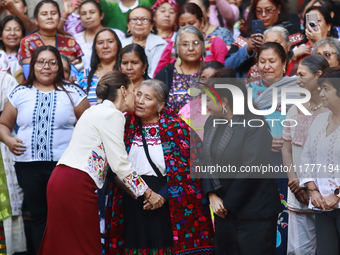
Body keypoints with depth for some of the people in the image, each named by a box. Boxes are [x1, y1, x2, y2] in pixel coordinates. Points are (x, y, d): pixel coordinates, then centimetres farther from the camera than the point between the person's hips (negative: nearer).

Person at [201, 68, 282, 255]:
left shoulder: (254, 125, -16)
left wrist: (228, 204, -13)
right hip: (224, 211, 7)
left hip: (254, 213, -7)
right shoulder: (212, 122, 7)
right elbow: (207, 162, 8)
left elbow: (251, 170, -20)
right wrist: (212, 196, -6)